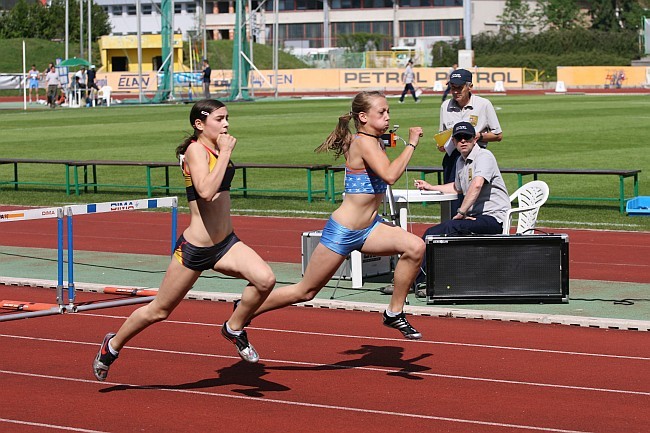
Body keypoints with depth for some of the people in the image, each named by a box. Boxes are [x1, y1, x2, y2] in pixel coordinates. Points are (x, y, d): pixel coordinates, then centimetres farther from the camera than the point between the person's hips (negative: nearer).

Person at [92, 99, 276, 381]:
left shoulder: (216, 149, 10)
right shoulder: (196, 149, -15)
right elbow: (206, 192, -33)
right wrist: (225, 153, -27)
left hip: (225, 243, 7)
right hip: (194, 248, -7)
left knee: (265, 279, -21)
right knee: (159, 310, 9)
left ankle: (234, 329, 4)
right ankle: (113, 345, 33)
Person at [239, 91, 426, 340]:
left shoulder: (374, 142, 7)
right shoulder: (364, 142, -19)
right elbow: (390, 175, -34)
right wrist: (411, 143, -27)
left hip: (368, 229, 8)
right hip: (342, 232, -8)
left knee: (415, 247, -16)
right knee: (306, 291, 4)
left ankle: (394, 314, -1)